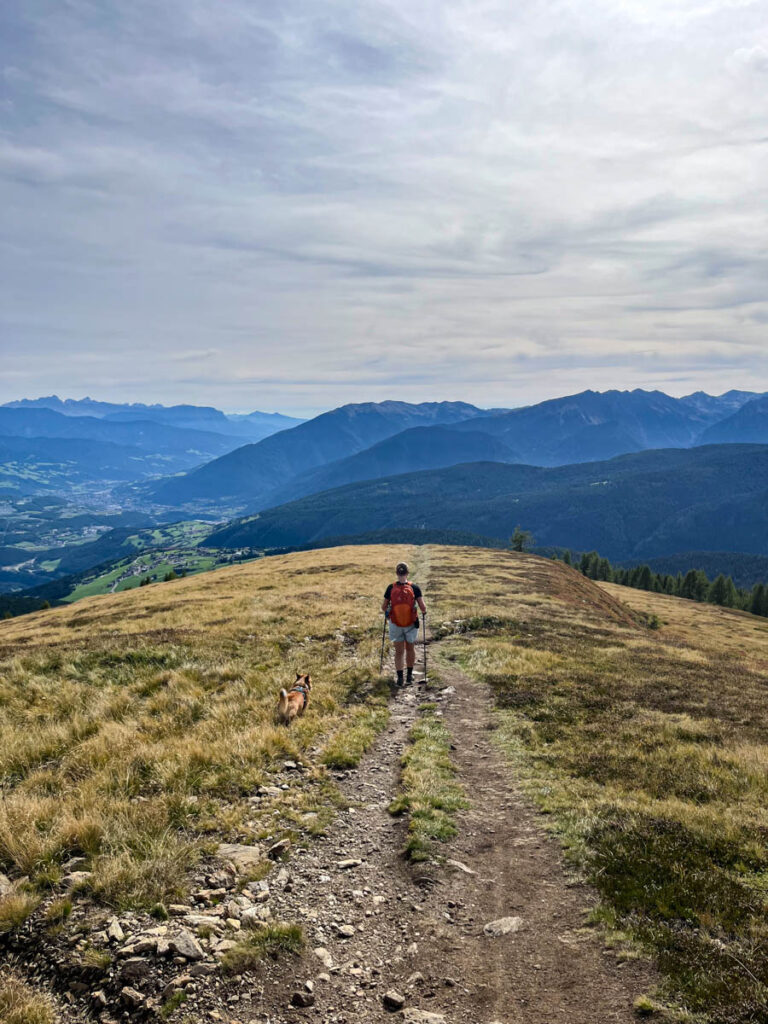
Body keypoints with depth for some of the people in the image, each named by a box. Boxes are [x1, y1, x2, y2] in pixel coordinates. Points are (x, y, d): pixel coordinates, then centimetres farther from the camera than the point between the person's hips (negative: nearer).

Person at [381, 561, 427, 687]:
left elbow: (383, 607, -2)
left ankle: (400, 678, 10)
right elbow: (423, 607, -12)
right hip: (411, 624, 0)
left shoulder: (391, 588, -9)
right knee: (410, 649, 21)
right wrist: (424, 612, 10)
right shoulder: (414, 588, -12)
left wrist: (387, 613, 20)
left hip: (395, 624, 0)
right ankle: (409, 675, 30)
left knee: (399, 651, 13)